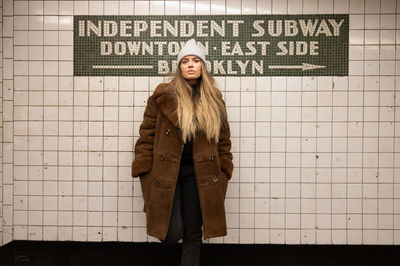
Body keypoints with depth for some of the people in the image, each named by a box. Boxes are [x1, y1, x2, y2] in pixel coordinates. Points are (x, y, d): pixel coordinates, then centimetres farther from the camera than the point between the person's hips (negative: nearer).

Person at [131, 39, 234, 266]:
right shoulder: (163, 96, 0)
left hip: (198, 174, 2)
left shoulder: (215, 99, 6)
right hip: (166, 172, -2)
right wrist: (145, 171, -4)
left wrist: (223, 174, 6)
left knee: (193, 235, 7)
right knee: (172, 232, -10)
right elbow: (147, 134, 1)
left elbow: (224, 140, 11)